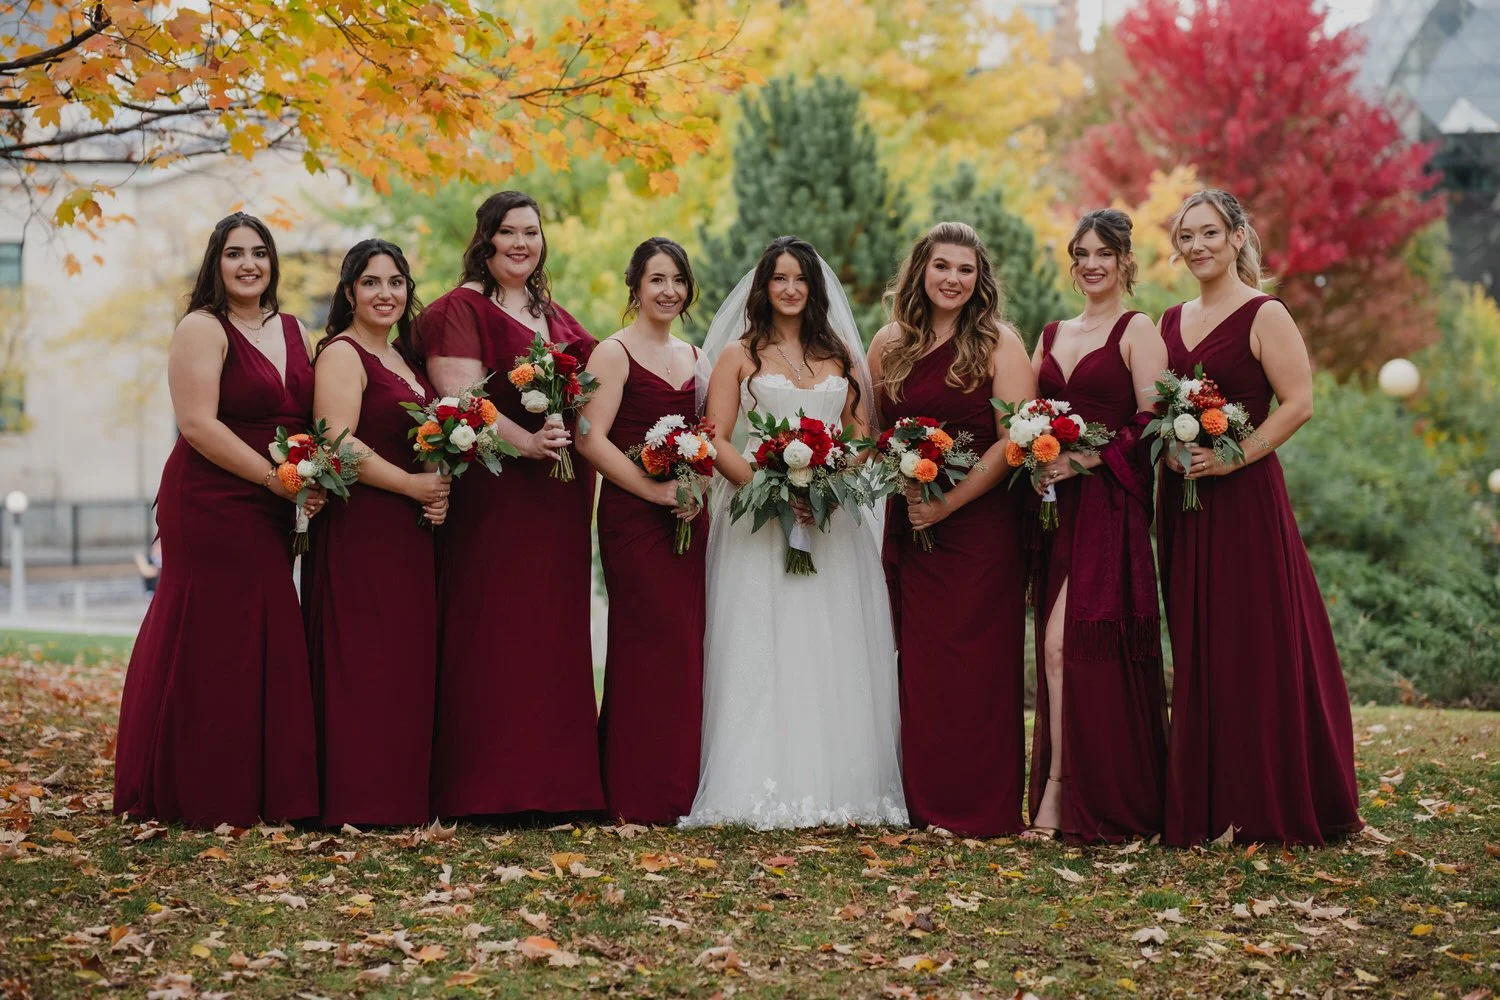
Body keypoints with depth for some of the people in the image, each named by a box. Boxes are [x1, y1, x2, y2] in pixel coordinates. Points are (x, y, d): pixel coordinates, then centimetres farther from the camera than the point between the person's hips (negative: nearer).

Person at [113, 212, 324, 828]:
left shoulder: (293, 332, 15)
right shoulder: (203, 329, -6)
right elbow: (198, 423, -16)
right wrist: (278, 478, -18)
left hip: (271, 515, 7)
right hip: (210, 507, -7)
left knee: (268, 646, 9)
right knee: (212, 646, -4)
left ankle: (267, 791, 16)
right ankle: (208, 800, 3)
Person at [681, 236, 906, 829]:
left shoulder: (841, 353, 15)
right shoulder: (739, 354, 7)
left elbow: (863, 435, 13)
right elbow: (716, 440, -1)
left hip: (832, 523, 3)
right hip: (759, 521, -3)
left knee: (834, 654, -2)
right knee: (761, 655, -7)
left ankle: (836, 787, 1)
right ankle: (763, 790, -7)